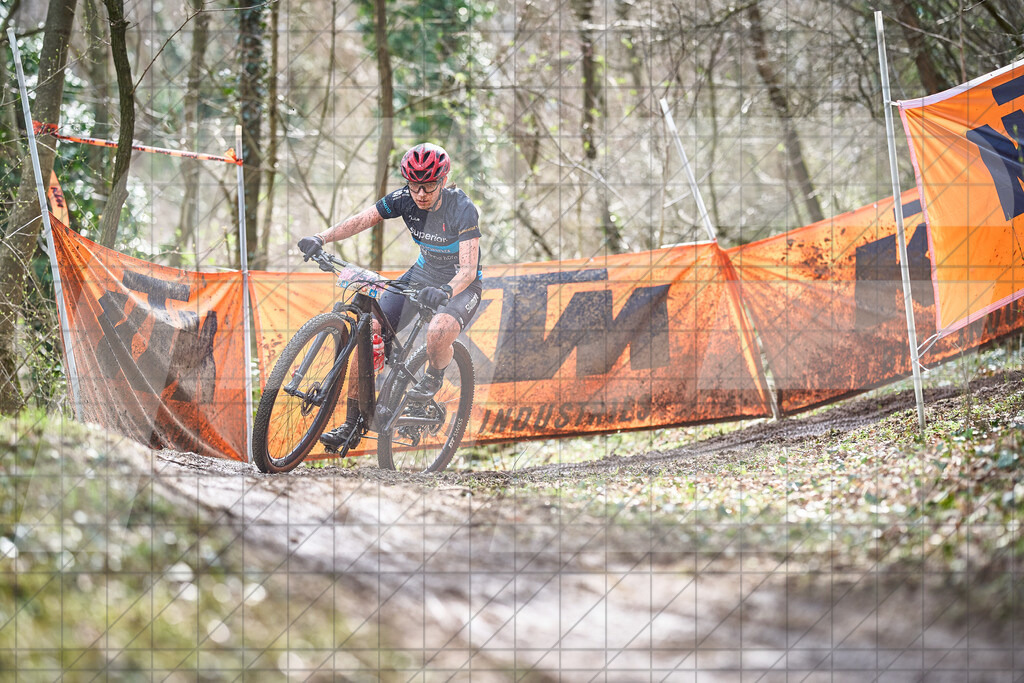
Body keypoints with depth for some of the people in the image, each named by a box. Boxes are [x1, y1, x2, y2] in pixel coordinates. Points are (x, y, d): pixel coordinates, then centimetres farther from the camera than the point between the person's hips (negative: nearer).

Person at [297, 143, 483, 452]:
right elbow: (361, 220, -16)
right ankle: (353, 423, -3)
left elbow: (468, 268, -31)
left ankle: (434, 375, 0)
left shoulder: (462, 208, -26)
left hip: (461, 285, -5)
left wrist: (446, 292, -52)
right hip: (423, 273, 5)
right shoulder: (405, 199, -13)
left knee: (437, 334, -38)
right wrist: (321, 238, -33)